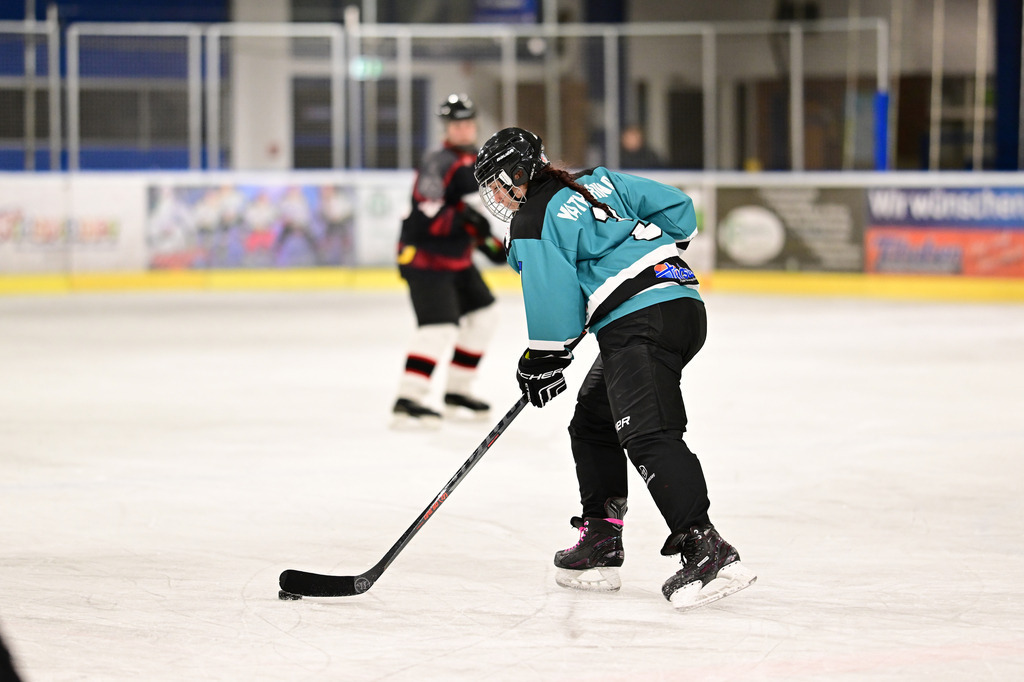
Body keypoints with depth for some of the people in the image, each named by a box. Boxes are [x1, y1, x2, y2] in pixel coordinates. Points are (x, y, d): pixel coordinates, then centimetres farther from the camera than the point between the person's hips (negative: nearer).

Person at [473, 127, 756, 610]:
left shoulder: (533, 226, -4)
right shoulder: (595, 181, 19)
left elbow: (553, 303, -6)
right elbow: (675, 207, 18)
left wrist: (541, 362, 9)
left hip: (640, 323, -10)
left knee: (647, 434, -21)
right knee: (593, 423, 20)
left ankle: (706, 550, -33)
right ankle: (600, 544, 24)